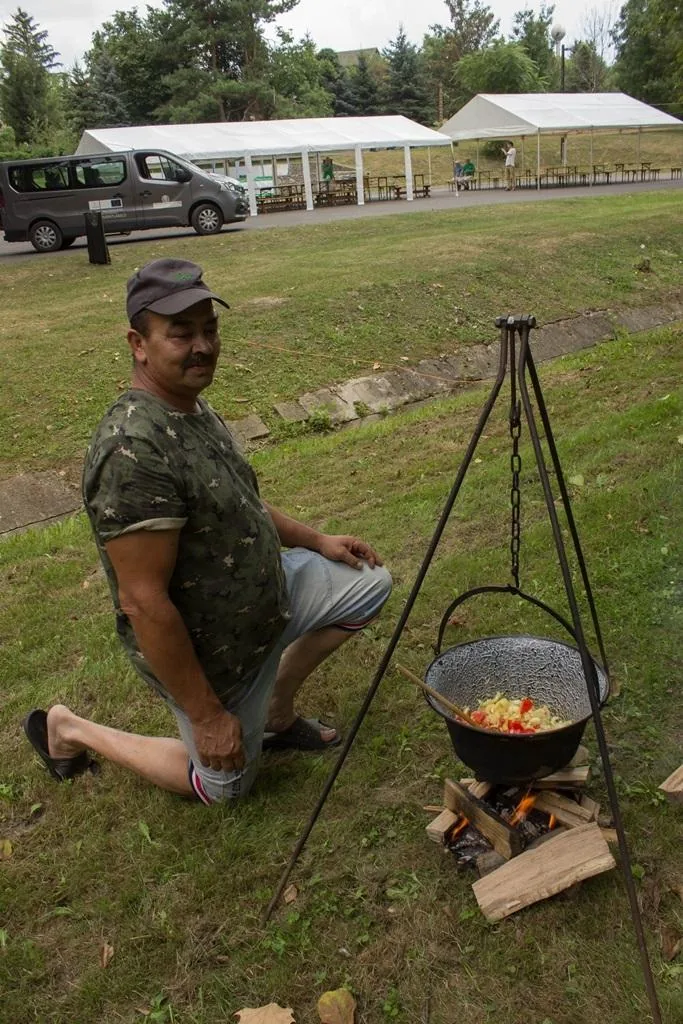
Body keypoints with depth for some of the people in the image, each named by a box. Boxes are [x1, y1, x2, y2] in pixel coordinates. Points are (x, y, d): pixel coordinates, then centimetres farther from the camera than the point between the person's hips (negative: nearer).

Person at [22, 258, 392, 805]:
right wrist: (206, 716, -23)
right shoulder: (135, 450, -33)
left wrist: (316, 540, 11)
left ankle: (276, 712, 24)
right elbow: (143, 603, -31)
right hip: (210, 651, -8)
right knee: (226, 783, 16)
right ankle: (70, 730, 27)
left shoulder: (193, 407, -2)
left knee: (370, 582, 11)